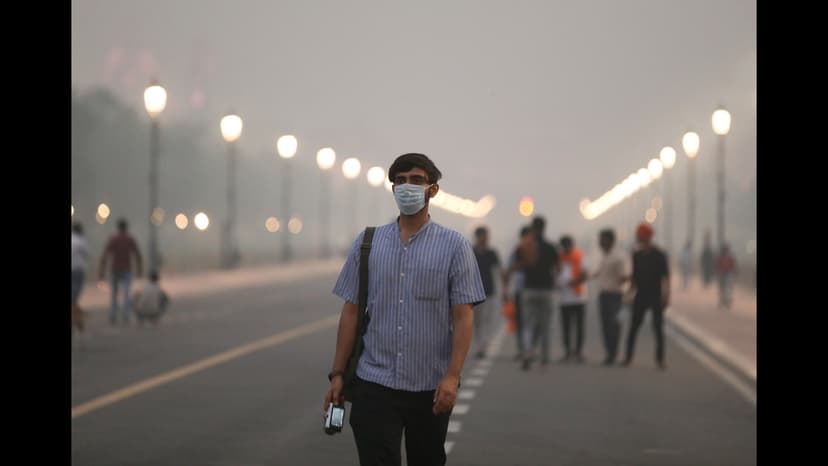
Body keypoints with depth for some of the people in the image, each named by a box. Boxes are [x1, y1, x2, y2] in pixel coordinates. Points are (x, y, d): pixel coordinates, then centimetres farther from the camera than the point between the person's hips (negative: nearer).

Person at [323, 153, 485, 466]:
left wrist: (452, 376, -15)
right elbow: (351, 312, 6)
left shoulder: (454, 246, -1)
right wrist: (337, 373, 2)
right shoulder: (367, 243, 6)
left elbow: (463, 317, -6)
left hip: (431, 389, -1)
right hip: (374, 384, 1)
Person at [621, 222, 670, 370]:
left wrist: (666, 295, -13)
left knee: (658, 327, -2)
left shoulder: (659, 255, -5)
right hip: (641, 294, 3)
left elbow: (665, 276, -6)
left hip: (656, 295, -3)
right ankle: (628, 356, 5)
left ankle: (659, 359, 4)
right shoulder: (637, 255, 7)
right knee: (633, 326, 0)